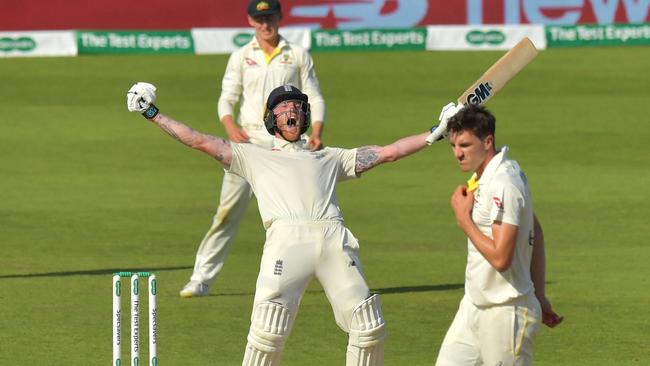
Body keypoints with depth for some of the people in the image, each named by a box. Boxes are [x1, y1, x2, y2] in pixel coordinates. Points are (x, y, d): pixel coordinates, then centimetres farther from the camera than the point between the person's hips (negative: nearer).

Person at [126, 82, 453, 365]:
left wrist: (436, 132, 22)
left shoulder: (330, 159, 32)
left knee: (369, 328, -6)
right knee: (267, 334, -14)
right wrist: (153, 115, 17)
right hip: (286, 238, -2)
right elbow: (201, 141, 23)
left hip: (334, 240, 2)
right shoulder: (254, 157, 28)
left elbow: (388, 152, 28)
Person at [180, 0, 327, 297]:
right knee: (228, 210, -8)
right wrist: (230, 128, -18)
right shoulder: (241, 57, 10)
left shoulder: (298, 55, 10)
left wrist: (316, 133, -12)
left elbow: (314, 97, 7)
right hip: (248, 139, 0)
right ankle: (201, 278, -8)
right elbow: (227, 99, 3)